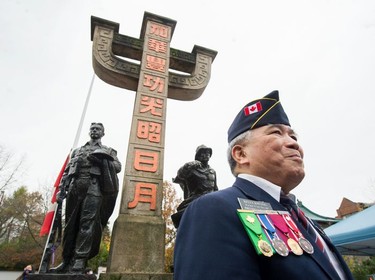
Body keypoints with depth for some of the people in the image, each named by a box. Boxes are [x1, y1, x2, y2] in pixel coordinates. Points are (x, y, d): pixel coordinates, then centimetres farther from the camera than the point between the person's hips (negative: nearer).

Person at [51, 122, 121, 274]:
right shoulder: (77, 150, 28)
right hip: (75, 186, 4)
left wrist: (102, 160, -12)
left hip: (94, 187, -3)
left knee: (87, 222, -12)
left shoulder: (108, 151, 18)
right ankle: (67, 260, 11)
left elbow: (118, 167, 3)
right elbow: (67, 171, 21)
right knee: (70, 223, 4)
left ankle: (80, 261, -11)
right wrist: (62, 188, 8)